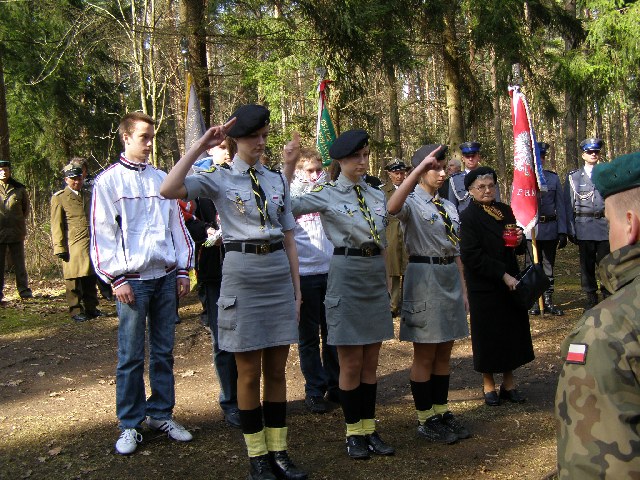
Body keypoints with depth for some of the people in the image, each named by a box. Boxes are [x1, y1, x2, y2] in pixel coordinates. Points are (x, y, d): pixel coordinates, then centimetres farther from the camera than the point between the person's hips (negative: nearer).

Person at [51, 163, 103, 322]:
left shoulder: (88, 196, 18)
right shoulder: (59, 198, 0)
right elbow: (56, 225, -3)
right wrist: (60, 248, -9)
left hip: (91, 244, 5)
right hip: (73, 246, -5)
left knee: (90, 278, 10)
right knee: (74, 279, -1)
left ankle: (91, 307, 19)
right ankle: (76, 310, 7)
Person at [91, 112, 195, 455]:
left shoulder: (161, 179, 13)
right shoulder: (109, 180, 0)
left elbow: (177, 226, 15)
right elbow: (102, 233, -4)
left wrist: (182, 271, 9)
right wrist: (117, 279, -10)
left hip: (166, 277, 4)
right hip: (132, 279, -4)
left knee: (163, 351, 9)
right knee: (131, 356, 1)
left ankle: (161, 414, 21)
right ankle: (130, 426, 11)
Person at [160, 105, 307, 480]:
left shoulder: (278, 180, 12)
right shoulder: (219, 179, -1)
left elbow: (289, 237, 14)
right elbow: (169, 190, -19)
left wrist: (297, 288, 10)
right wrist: (200, 146, -15)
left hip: (279, 274, 4)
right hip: (242, 273, -4)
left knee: (277, 369, 10)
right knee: (249, 371, 4)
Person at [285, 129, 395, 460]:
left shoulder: (377, 195, 11)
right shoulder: (326, 194, -4)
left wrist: (388, 279, 17)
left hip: (376, 276, 5)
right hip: (347, 274, -5)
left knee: (370, 362, 11)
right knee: (351, 363, 3)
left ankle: (370, 428, 21)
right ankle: (354, 432, 17)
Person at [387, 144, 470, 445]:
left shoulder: (449, 207, 13)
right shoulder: (412, 202, -7)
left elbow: (456, 251, 16)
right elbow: (392, 208, -33)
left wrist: (464, 288, 13)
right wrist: (419, 168, -35)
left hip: (450, 278, 7)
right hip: (424, 278, -7)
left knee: (444, 352, 14)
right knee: (425, 354, 2)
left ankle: (441, 411, 26)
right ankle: (425, 420, 14)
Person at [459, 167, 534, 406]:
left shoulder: (505, 210, 7)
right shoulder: (467, 217, -11)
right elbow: (472, 256, -17)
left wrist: (520, 240, -5)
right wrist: (503, 275, -19)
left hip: (510, 282, 6)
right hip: (484, 287, -5)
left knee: (513, 330, 9)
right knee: (488, 335, 4)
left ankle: (508, 382, 22)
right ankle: (489, 384, 19)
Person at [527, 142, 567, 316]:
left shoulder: (554, 178, 7)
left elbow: (560, 206, 6)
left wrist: (562, 232, 0)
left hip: (550, 230, 2)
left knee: (549, 266, 9)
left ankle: (548, 302, 17)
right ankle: (534, 302, 12)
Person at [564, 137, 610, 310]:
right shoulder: (573, 177, 7)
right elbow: (568, 205, 5)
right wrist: (570, 230, 0)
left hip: (605, 225, 0)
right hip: (584, 227, 0)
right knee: (587, 264, 5)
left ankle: (608, 296, 12)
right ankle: (591, 298, 14)